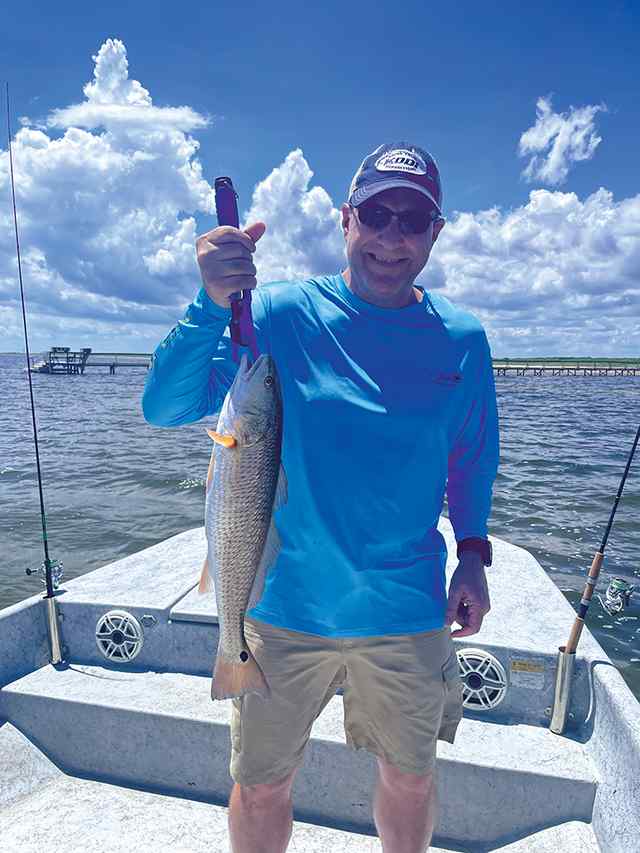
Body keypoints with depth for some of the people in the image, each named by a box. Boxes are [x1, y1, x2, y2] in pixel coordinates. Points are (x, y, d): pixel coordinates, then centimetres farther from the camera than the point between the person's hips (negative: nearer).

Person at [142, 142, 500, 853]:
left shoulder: (462, 339, -1)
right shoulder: (280, 313, -10)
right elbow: (164, 408, -16)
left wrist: (472, 553, 4)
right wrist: (212, 302, -30)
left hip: (407, 613, 3)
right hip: (284, 604, -1)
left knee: (410, 778, 24)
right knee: (260, 788, 17)